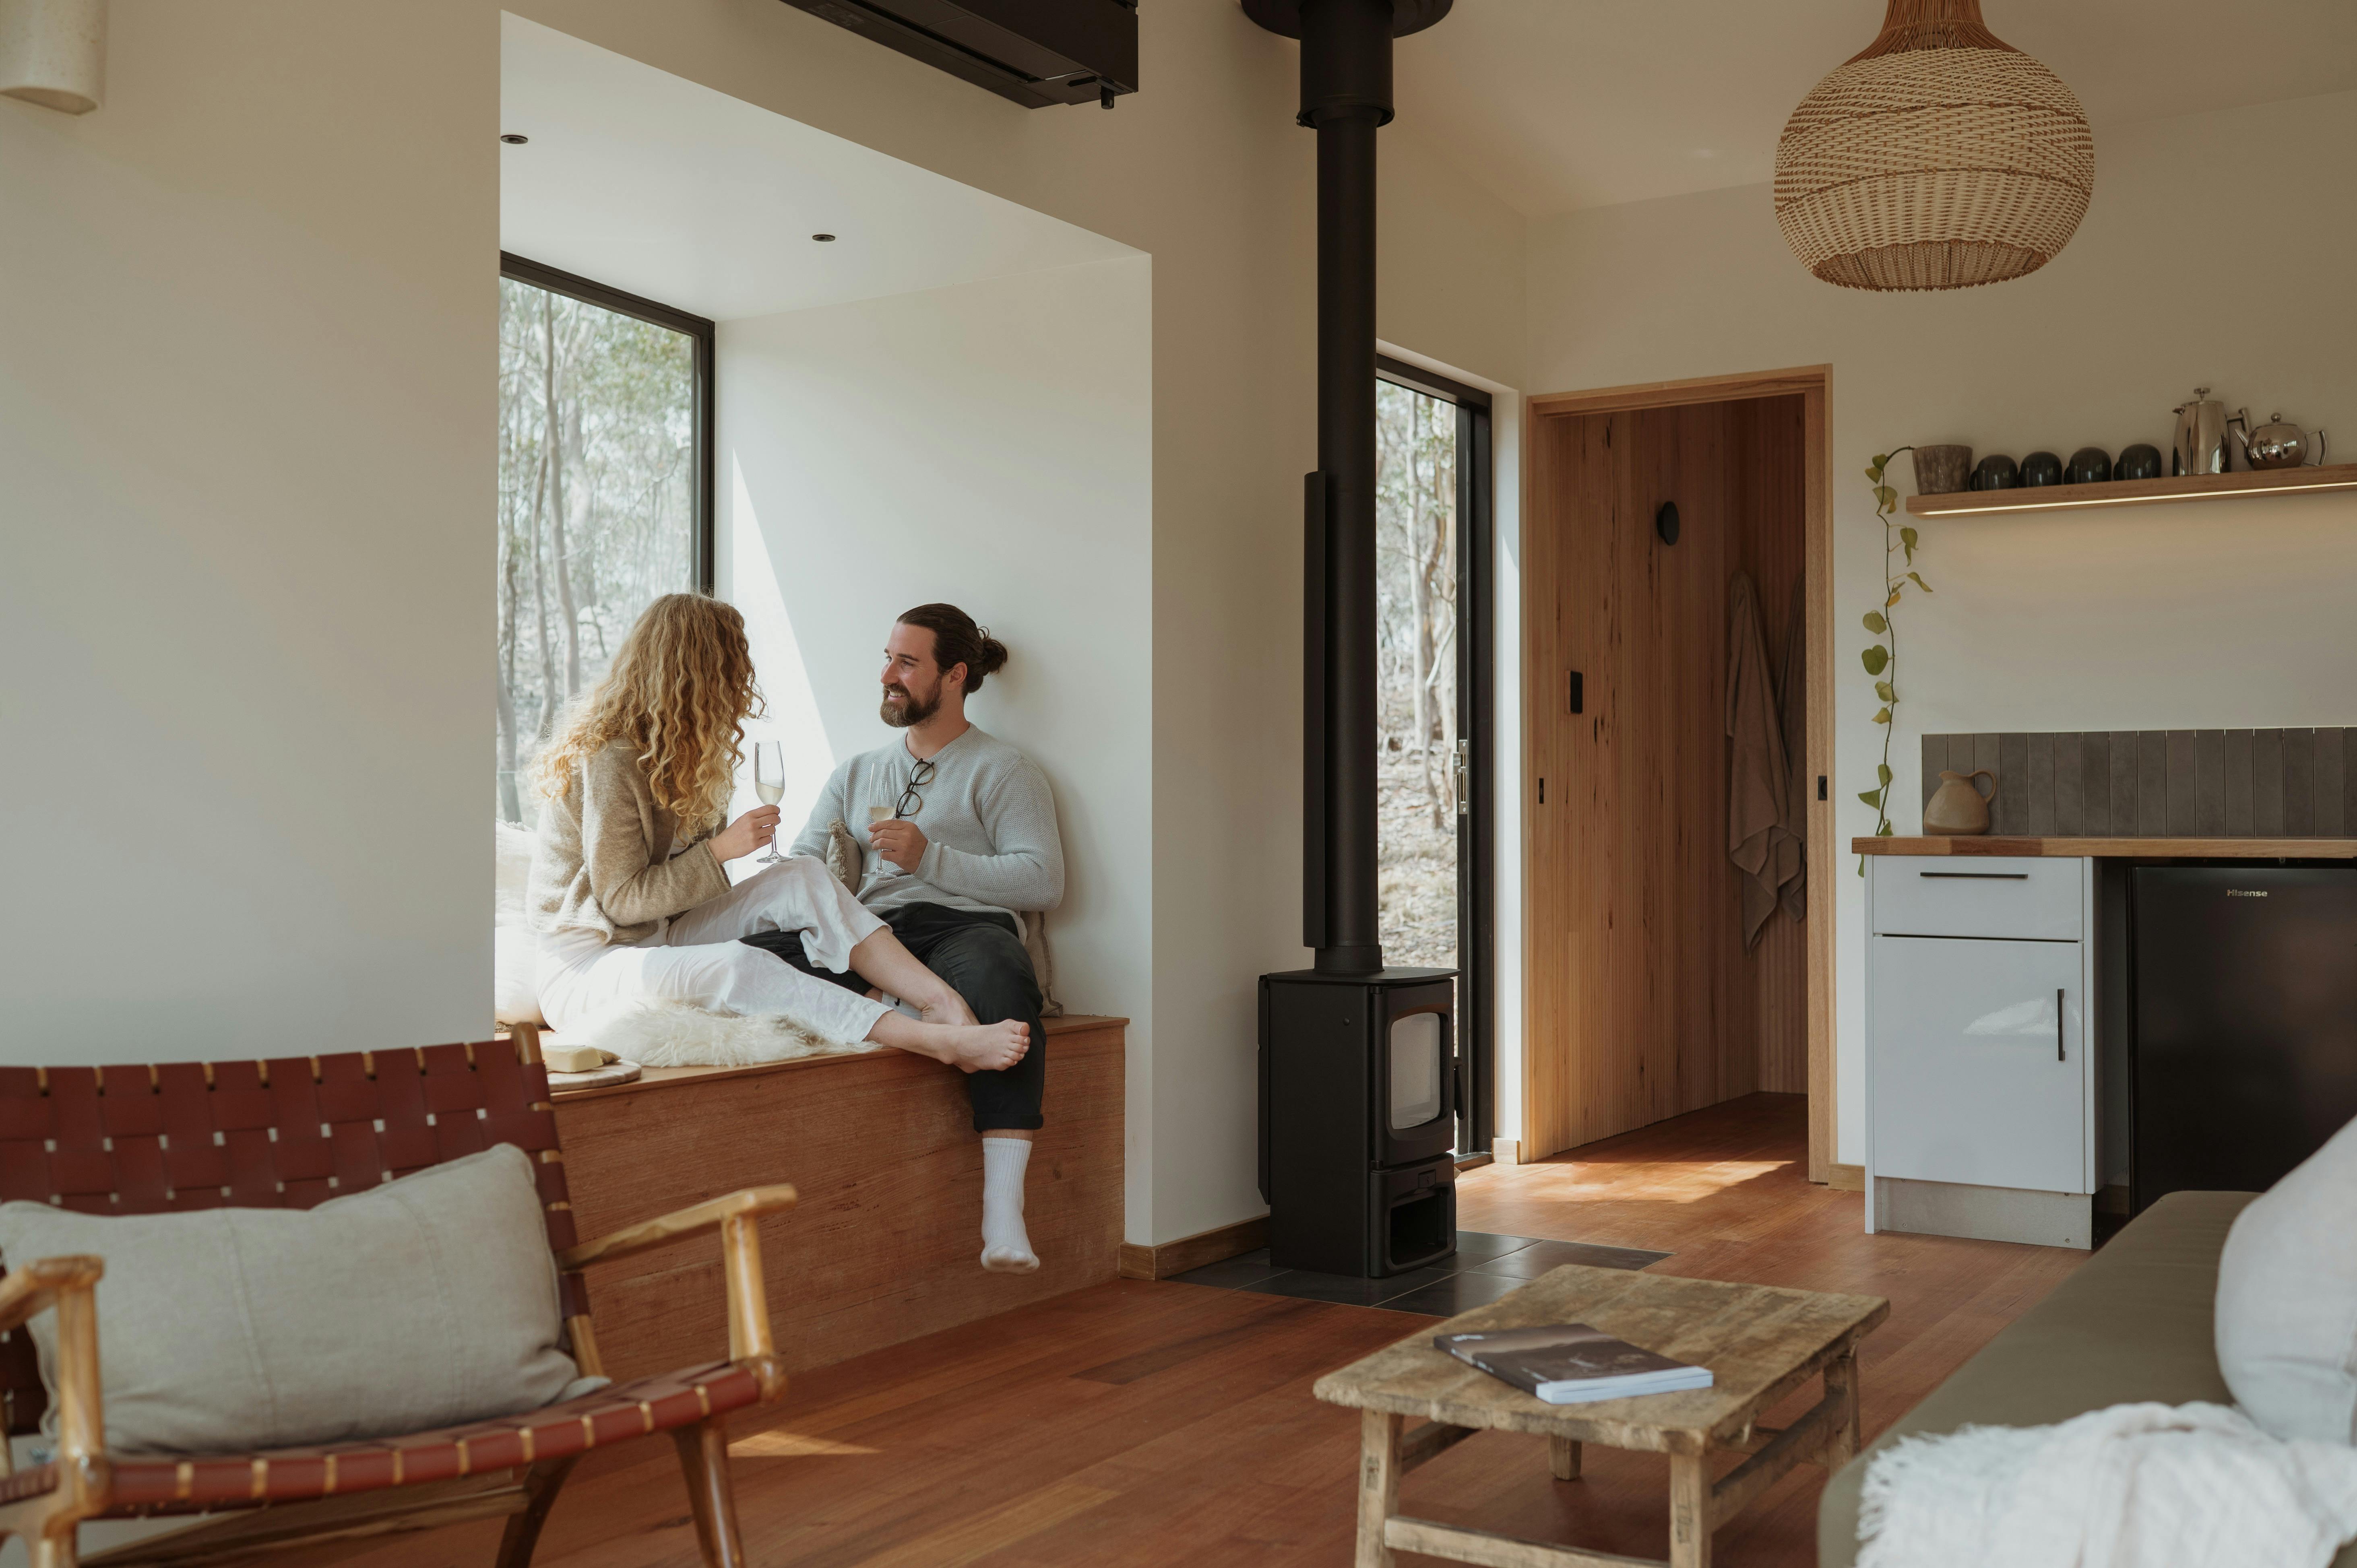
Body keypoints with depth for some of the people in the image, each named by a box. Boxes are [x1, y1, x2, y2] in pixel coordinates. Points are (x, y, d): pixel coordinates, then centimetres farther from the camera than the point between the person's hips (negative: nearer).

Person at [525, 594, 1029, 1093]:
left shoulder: (668, 748, 13)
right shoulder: (610, 759, -18)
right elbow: (622, 899, -18)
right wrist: (721, 849, -19)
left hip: (658, 939, 9)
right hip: (587, 968, -9)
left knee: (804, 878, -13)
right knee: (734, 965, -37)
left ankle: (942, 1000, -29)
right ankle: (940, 1041, -46)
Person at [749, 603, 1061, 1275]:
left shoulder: (1002, 770, 13)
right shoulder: (856, 774, 30)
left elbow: (1044, 881, -1)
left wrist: (931, 858, -8)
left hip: (960, 925, -4)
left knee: (995, 978, -42)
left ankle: (1003, 1211, -47)